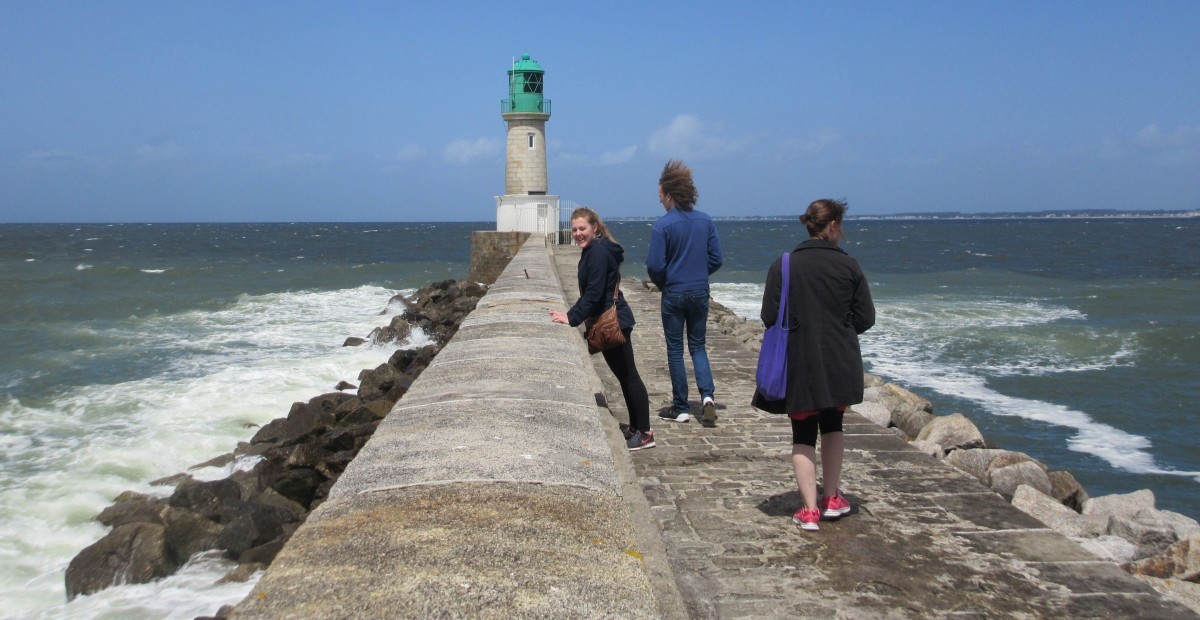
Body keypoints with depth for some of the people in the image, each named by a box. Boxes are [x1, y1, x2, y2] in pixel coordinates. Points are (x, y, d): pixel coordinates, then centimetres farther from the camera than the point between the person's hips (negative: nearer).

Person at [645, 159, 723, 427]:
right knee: (697, 347, 15)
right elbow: (716, 258, 4)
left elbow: (655, 265, -14)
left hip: (674, 293, -4)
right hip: (700, 292, 4)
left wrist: (662, 284, 5)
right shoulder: (705, 221, 1)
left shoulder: (663, 225, -14)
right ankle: (707, 395, -5)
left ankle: (680, 408, 11)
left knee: (675, 350, 7)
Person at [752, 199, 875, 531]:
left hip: (799, 365, -1)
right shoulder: (849, 266, -5)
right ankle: (832, 499, 28)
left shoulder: (783, 266, -7)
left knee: (803, 433, 7)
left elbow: (770, 316, -8)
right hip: (840, 364, 1)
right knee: (832, 425, 21)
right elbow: (865, 318, -3)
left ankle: (809, 509, 2)